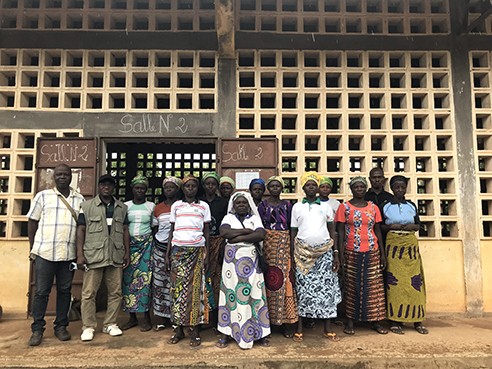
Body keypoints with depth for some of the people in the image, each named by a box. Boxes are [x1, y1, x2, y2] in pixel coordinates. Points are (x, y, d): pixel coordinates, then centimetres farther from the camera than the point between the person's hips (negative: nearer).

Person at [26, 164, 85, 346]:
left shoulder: (79, 199, 9)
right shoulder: (43, 196, 6)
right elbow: (32, 222, 8)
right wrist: (32, 248, 3)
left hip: (69, 254, 2)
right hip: (45, 252, -1)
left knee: (65, 291, 8)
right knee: (41, 291, 4)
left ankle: (61, 327, 21)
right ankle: (37, 329, 17)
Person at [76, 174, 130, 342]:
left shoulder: (122, 208, 14)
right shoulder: (87, 206, 6)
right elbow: (81, 230, 2)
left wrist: (127, 252, 8)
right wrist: (80, 255, -6)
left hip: (116, 256, 3)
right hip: (94, 256, -3)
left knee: (115, 292, 6)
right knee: (89, 292, -1)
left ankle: (110, 324, 20)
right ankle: (88, 327, 13)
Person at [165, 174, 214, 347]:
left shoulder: (203, 206, 9)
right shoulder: (176, 206, 12)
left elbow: (207, 232, 8)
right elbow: (172, 231, 13)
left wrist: (207, 256, 2)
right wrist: (167, 254, 7)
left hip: (197, 250, -1)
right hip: (178, 249, 1)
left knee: (195, 289, -3)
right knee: (178, 288, 0)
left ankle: (196, 331, 6)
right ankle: (179, 329, 11)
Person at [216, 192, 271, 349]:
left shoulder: (254, 218, 11)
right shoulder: (228, 218, 11)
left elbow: (261, 235, -7)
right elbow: (224, 232, -10)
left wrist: (238, 237, -12)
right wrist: (247, 231, -9)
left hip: (250, 259, 0)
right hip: (232, 258, 0)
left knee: (253, 293, -1)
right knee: (230, 293, -1)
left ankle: (259, 333, 9)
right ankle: (226, 333, 9)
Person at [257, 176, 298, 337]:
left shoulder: (287, 206, 10)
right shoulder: (263, 205, 5)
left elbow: (291, 229, 10)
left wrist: (292, 250, 3)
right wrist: (259, 251, -4)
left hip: (284, 245, 2)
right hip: (268, 244, -1)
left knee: (285, 281, -1)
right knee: (269, 280, -2)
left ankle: (285, 321, 8)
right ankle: (268, 319, 11)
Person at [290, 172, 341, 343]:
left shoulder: (326, 206, 10)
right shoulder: (297, 207, 8)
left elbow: (332, 232, 9)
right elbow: (293, 233, 8)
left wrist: (336, 255, 2)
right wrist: (292, 257, 2)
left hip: (324, 252, 1)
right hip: (303, 253, -1)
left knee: (326, 289, 1)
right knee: (303, 289, 1)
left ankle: (328, 328, 13)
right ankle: (299, 328, 11)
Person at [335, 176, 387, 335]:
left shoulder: (373, 207, 8)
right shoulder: (344, 207, -1)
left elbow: (378, 231, 10)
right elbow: (340, 232, -2)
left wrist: (382, 254, 6)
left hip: (372, 252, 3)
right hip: (352, 252, -3)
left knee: (374, 286, 5)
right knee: (352, 286, 4)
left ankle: (375, 321, 18)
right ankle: (350, 321, 15)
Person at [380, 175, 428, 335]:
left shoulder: (412, 206, 12)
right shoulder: (385, 206, 5)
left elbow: (418, 225, 17)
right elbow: (379, 226, 7)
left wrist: (411, 226, -4)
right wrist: (391, 226, -10)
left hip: (411, 244, 3)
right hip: (393, 243, -2)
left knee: (415, 281, 0)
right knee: (394, 282, -5)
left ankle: (417, 320, 11)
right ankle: (395, 321, 4)